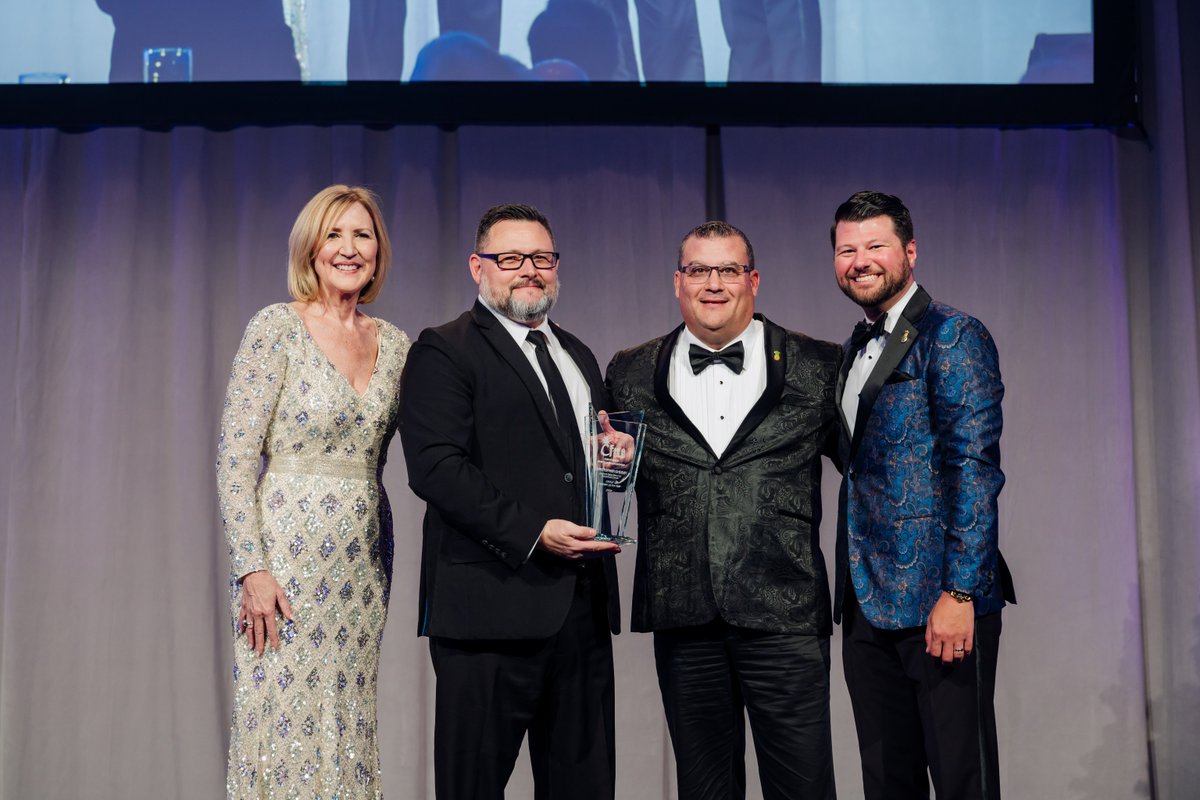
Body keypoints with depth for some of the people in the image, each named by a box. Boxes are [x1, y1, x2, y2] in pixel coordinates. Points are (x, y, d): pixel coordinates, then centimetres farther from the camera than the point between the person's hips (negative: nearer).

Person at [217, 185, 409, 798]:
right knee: (284, 729, -3)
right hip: (286, 549, -5)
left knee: (347, 733, 9)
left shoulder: (394, 344, 10)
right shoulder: (277, 327, -5)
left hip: (362, 558, 5)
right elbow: (234, 457, -9)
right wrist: (252, 566, -15)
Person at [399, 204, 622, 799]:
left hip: (584, 605, 7)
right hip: (492, 605, -7)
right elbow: (436, 467, -15)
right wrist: (532, 532, -21)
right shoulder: (444, 352, -3)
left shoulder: (577, 356, 21)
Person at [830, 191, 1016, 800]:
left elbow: (975, 469, -14)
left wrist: (959, 594, -20)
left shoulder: (953, 336, -7)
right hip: (867, 606, 7)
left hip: (939, 603, -7)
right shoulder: (857, 348, 17)